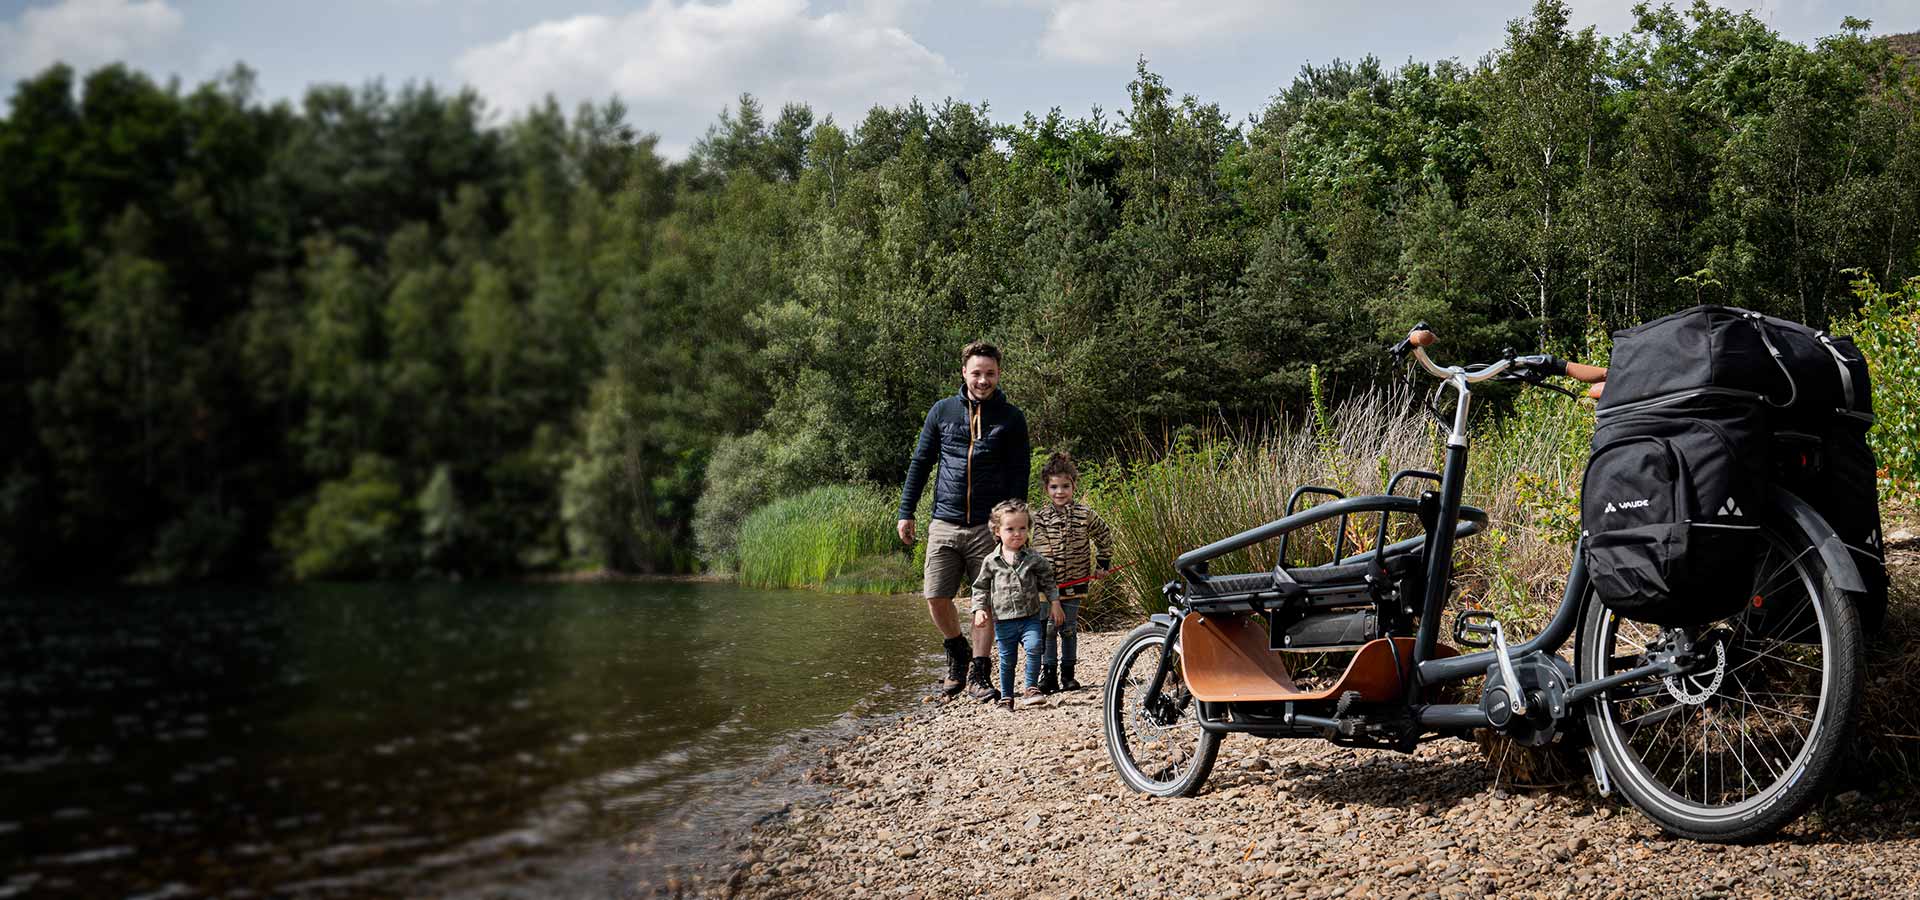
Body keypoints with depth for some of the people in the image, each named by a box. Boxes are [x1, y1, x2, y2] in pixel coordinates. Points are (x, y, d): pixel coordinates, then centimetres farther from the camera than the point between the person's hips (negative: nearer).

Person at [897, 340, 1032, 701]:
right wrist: (906, 513, 7)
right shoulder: (943, 411, 6)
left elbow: (1019, 475, 3)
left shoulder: (1011, 418, 3)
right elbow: (920, 463, 12)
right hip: (945, 523, 1)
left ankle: (977, 673, 10)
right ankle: (957, 654, 22)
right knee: (936, 598, -4)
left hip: (989, 527, -1)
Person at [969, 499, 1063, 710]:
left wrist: (1055, 603, 5)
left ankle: (1030, 688, -6)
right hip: (1003, 621, 0)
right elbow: (980, 587, 8)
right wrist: (979, 609, -3)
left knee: (1034, 648, -21)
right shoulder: (991, 562, 0)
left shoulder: (1034, 559, 1)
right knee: (1007, 660, 7)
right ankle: (1006, 697, 22)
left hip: (1031, 617, 0)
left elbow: (1048, 582, 11)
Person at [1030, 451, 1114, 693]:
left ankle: (1068, 674, 17)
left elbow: (1104, 537, 12)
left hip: (1074, 584, 0)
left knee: (1069, 629, 8)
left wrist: (1102, 564, 11)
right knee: (1048, 630, 2)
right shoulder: (1038, 518, -3)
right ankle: (1048, 674, 9)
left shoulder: (1085, 515, -2)